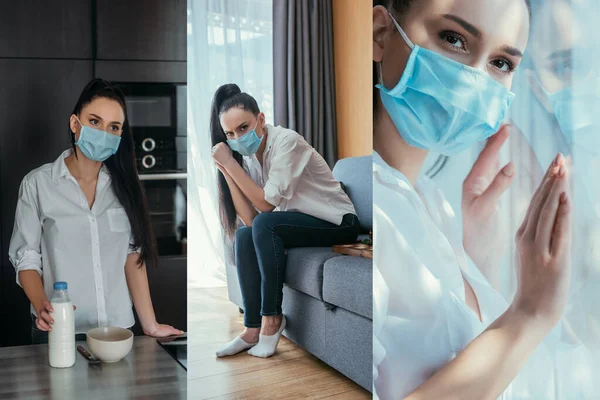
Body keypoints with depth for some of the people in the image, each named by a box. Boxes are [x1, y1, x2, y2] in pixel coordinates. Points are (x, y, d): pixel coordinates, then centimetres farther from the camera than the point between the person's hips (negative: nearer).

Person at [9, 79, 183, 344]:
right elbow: (26, 258, -5)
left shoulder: (123, 184, 1)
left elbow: (133, 256, 1)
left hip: (118, 329, 3)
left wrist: (150, 326, -2)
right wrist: (41, 306, -23)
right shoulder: (38, 184, -7)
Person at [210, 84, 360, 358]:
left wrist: (230, 163, -23)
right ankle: (253, 329, -11)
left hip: (338, 223, -7)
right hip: (298, 223, 7)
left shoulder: (286, 141, -21)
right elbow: (249, 219, -11)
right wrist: (225, 169, -16)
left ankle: (272, 317, -17)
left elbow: (267, 204, -24)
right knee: (244, 236, -15)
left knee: (265, 225, -28)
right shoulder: (248, 156, 1)